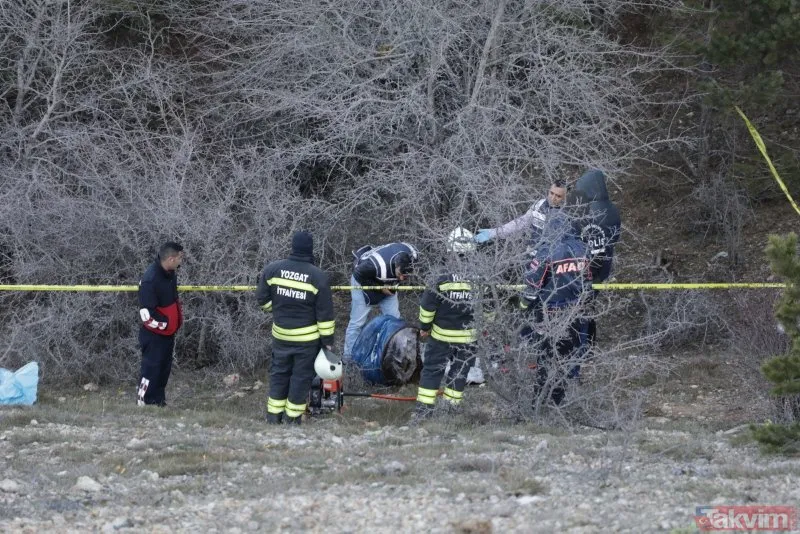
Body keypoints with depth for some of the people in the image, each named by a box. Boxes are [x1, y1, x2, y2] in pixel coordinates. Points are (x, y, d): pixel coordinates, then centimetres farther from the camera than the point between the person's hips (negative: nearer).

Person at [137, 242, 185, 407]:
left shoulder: (170, 273, 1)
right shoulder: (150, 280, -28)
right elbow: (146, 313, -26)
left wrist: (177, 320, 15)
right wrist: (164, 324, -15)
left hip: (168, 331, 9)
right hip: (154, 333, -9)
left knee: (165, 368, 14)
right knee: (152, 367, -5)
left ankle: (159, 400, 23)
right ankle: (143, 402, 1)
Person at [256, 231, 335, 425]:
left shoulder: (273, 269, -6)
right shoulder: (318, 277, -13)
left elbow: (262, 299, 2)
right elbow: (325, 314, -10)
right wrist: (327, 340, -3)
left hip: (280, 334, 3)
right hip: (308, 336, -3)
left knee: (279, 373, 16)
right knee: (302, 376, 8)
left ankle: (273, 416, 19)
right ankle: (292, 418, 12)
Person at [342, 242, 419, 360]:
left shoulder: (412, 254, -29)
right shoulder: (378, 265, -47)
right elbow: (358, 274, -27)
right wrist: (380, 288, -26)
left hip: (386, 283, 5)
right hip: (363, 280, -5)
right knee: (357, 321, -3)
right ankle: (349, 357, 10)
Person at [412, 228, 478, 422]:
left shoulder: (443, 280, -19)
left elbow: (427, 305, -10)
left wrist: (424, 326, 6)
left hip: (441, 335, -2)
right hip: (468, 338, 2)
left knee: (432, 369, 9)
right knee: (460, 371, 14)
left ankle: (424, 407, 7)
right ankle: (451, 406, 18)